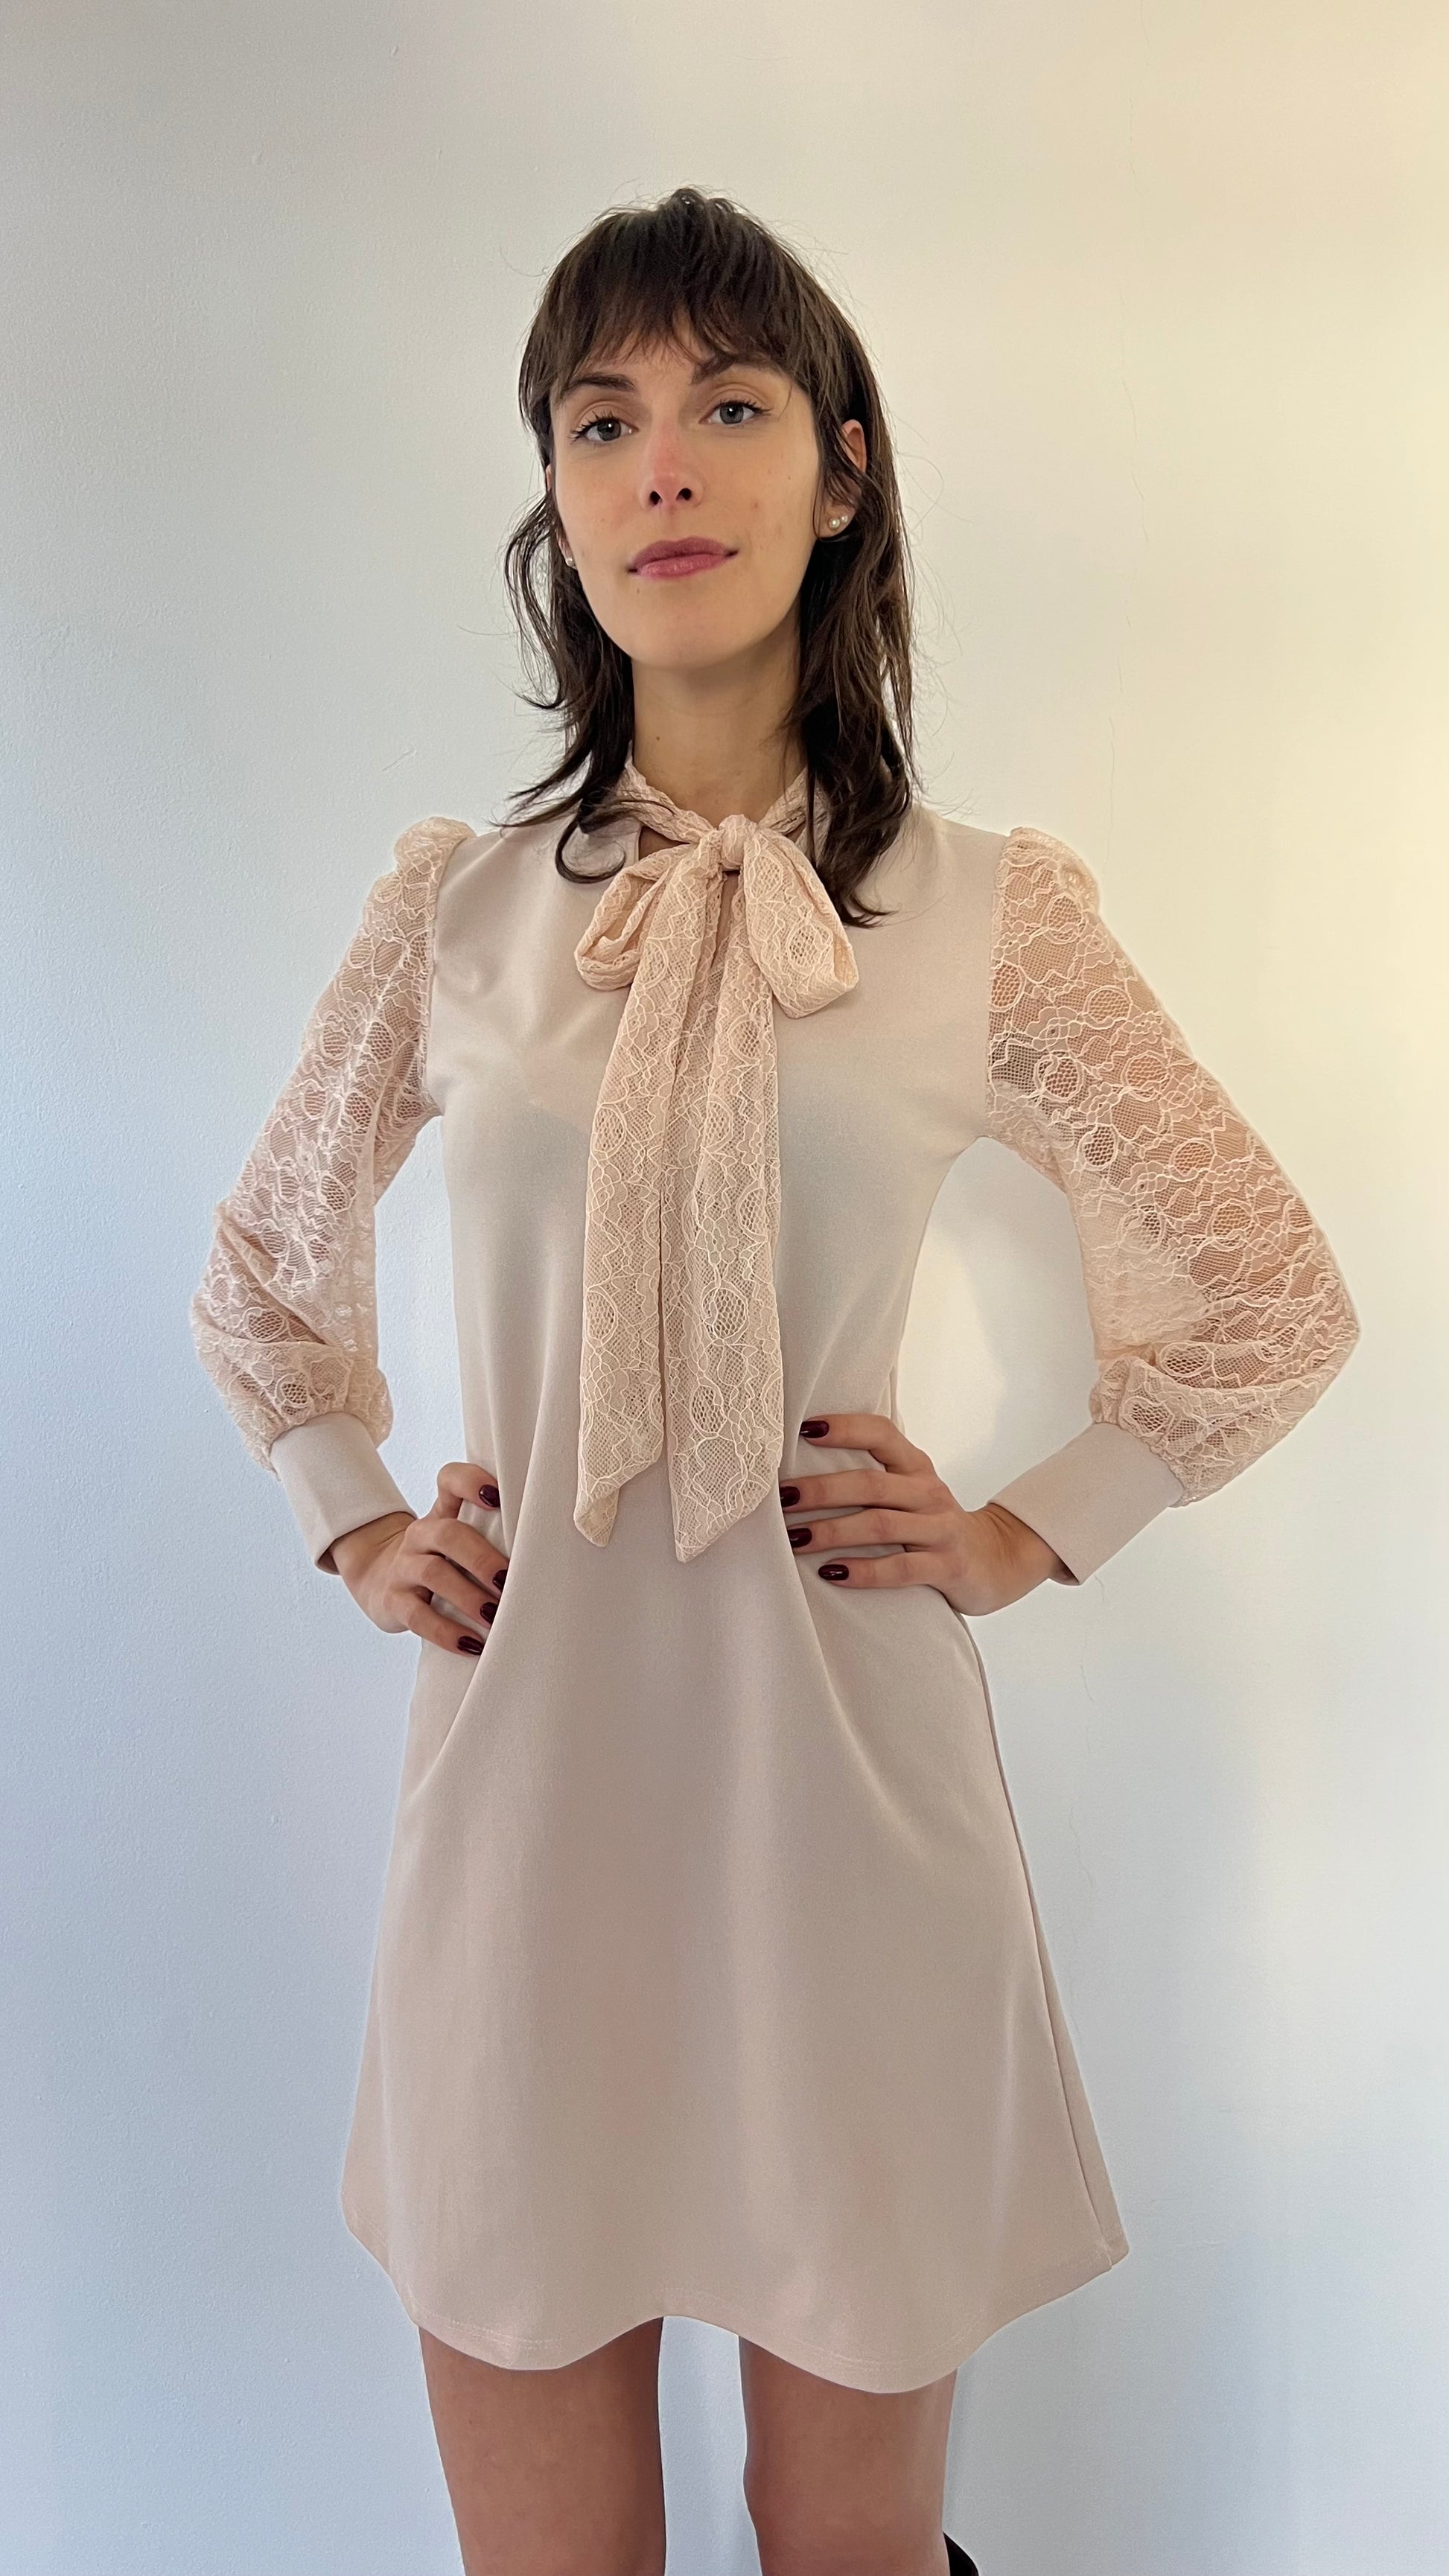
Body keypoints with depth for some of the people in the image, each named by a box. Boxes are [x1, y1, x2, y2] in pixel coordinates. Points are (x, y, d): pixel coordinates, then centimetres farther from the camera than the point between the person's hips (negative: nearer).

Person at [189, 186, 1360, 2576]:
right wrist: (356, 1527, 9)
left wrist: (1030, 1535, 2)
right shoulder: (455, 905, 3)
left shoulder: (988, 913, -2)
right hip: (520, 1771, 2)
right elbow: (264, 1272, 20)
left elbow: (1279, 1301, 9)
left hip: (848, 1772, -1)